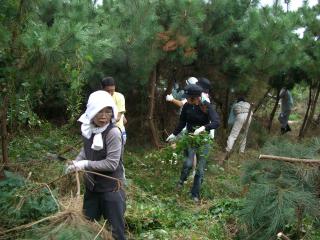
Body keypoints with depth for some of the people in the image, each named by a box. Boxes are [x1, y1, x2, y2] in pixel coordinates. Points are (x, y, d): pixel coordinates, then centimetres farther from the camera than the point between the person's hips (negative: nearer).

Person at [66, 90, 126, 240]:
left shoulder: (113, 132, -24)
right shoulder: (88, 129, -3)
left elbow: (111, 164, -25)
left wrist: (85, 164, -22)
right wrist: (76, 162, -2)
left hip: (111, 188, -7)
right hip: (91, 186, 7)